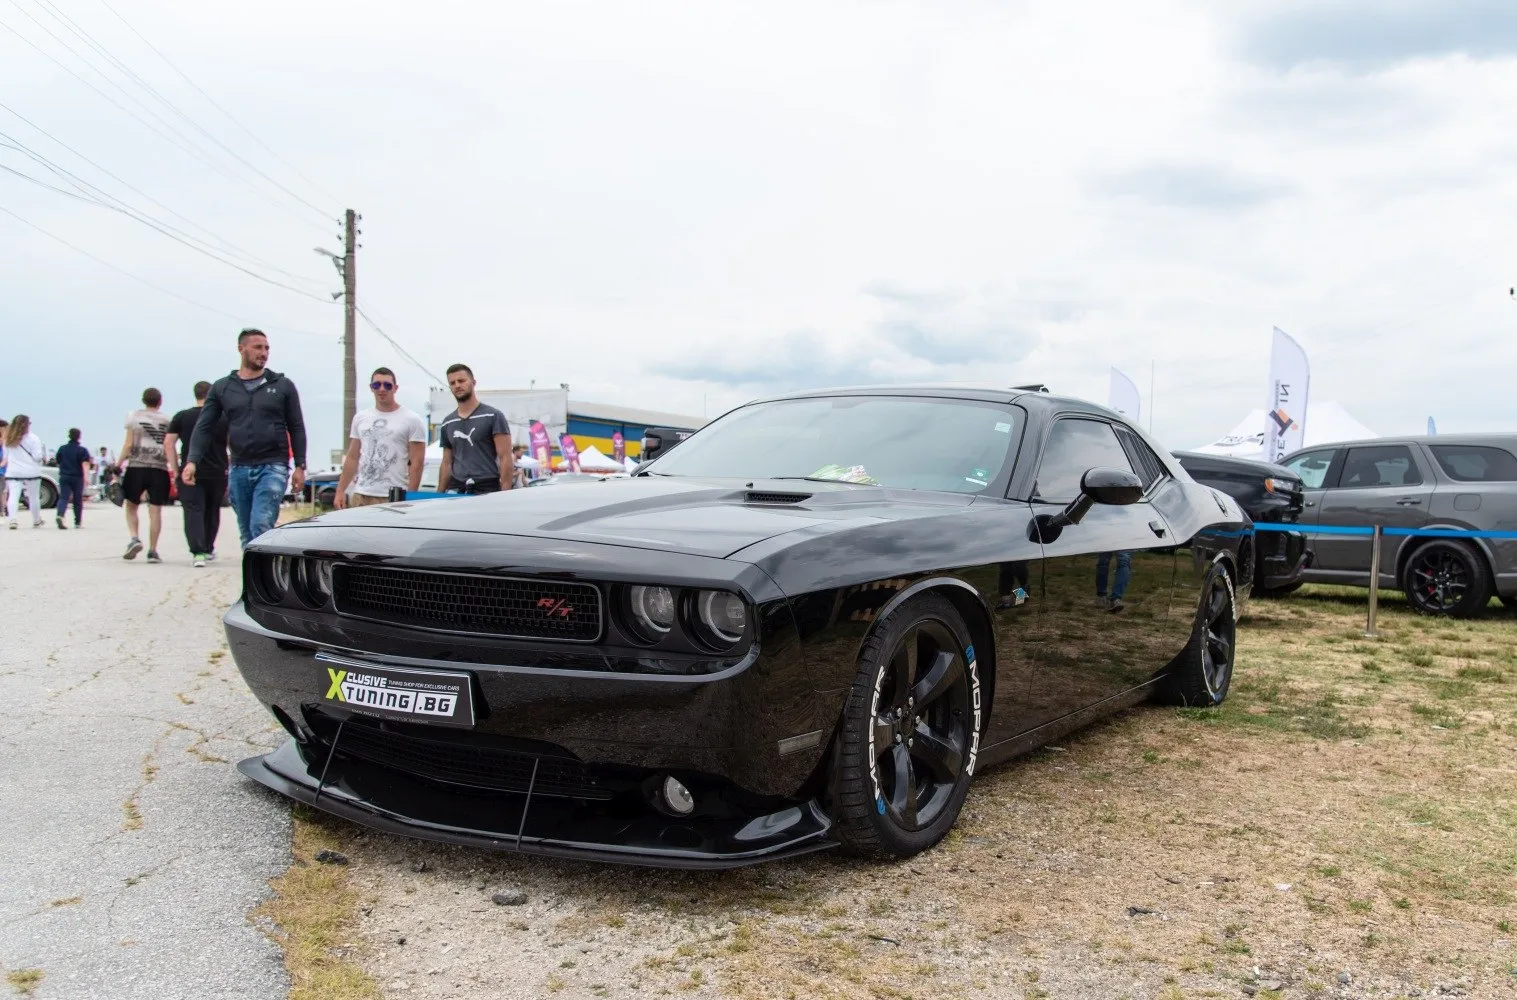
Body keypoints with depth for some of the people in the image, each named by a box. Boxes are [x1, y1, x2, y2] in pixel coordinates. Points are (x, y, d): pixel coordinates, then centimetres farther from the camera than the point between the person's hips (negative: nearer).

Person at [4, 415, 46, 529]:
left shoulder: (8, 439, 5)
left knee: (13, 496, -5)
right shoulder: (33, 438, -9)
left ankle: (12, 519, -25)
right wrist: (41, 461, 9)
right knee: (34, 497, 11)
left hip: (13, 473, 3)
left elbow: (5, 456, 12)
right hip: (31, 472, -2)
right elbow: (38, 456, -13)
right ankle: (36, 521, 23)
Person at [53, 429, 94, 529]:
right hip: (77, 478, -2)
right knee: (78, 500, 9)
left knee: (63, 498, -4)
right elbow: (85, 464, -16)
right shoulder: (82, 450, -4)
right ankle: (78, 522, 17)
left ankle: (60, 515, -31)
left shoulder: (62, 449, 9)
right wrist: (86, 476, -25)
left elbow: (59, 463, 21)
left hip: (64, 477, 2)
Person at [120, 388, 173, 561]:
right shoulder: (166, 420, 8)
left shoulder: (134, 416, 5)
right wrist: (174, 471, 7)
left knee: (131, 506, 13)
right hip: (159, 468, 1)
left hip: (137, 466, 0)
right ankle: (152, 551, -1)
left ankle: (135, 538, -8)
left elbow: (128, 444, -1)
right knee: (155, 511, 0)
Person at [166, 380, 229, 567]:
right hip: (217, 473, 1)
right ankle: (208, 548, 32)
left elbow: (168, 443, -2)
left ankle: (198, 552, -20)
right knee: (212, 512, 19)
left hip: (190, 473, -1)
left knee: (193, 512, -5)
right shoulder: (223, 418, 1)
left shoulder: (182, 417, 2)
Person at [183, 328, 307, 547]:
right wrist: (193, 461, -9)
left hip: (273, 467, -3)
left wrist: (299, 466, 0)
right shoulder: (222, 388, 10)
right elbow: (204, 428, 6)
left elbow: (296, 428, 7)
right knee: (247, 534, 8)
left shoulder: (283, 386, 6)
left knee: (261, 526, -18)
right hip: (239, 469, 3)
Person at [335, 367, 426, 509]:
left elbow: (416, 462, -4)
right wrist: (340, 491, 12)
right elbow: (352, 458, 19)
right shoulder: (360, 418, 16)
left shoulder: (411, 420, 0)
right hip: (361, 497, 5)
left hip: (394, 498, -5)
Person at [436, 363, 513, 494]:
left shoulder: (493, 416, -1)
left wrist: (505, 495, -14)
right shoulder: (447, 423, 16)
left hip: (488, 491, -5)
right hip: (456, 491, 5)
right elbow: (446, 463, 20)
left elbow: (505, 458, -5)